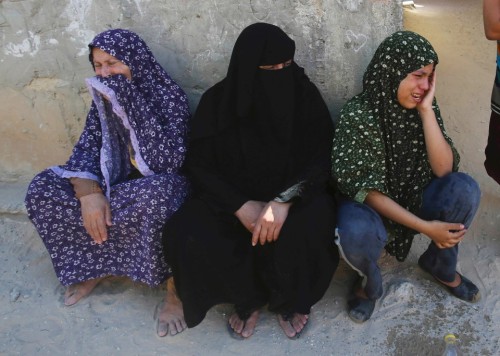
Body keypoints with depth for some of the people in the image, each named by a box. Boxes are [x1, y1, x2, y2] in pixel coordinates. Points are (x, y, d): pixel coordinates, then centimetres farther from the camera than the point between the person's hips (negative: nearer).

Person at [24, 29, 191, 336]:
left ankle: (175, 284, -18)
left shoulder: (170, 97, -17)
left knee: (155, 197, -42)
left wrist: (128, 102, -34)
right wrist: (89, 192, -25)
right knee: (42, 189, -12)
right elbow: (86, 148, -5)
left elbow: (168, 161, -31)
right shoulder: (104, 100, 0)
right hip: (118, 184, 6)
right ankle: (93, 265, 3)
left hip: (158, 186, -5)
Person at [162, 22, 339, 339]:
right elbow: (199, 165, -5)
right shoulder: (218, 102, -8)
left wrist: (284, 200, -28)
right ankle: (248, 298, 2)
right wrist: (241, 206, -21)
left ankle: (290, 301, 0)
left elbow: (322, 160, -10)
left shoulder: (305, 94, -9)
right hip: (233, 198, 1)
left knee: (305, 231, -35)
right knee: (185, 235, -26)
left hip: (295, 196, -1)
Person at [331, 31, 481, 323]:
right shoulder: (358, 114, -22)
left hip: (415, 198, 5)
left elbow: (444, 169, -15)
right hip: (371, 205, -5)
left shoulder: (424, 106, -7)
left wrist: (426, 111, -23)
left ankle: (441, 264, 6)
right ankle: (370, 282, 0)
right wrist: (425, 227, -25)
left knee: (465, 189, -22)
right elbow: (364, 189, -22)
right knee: (356, 233, -38)